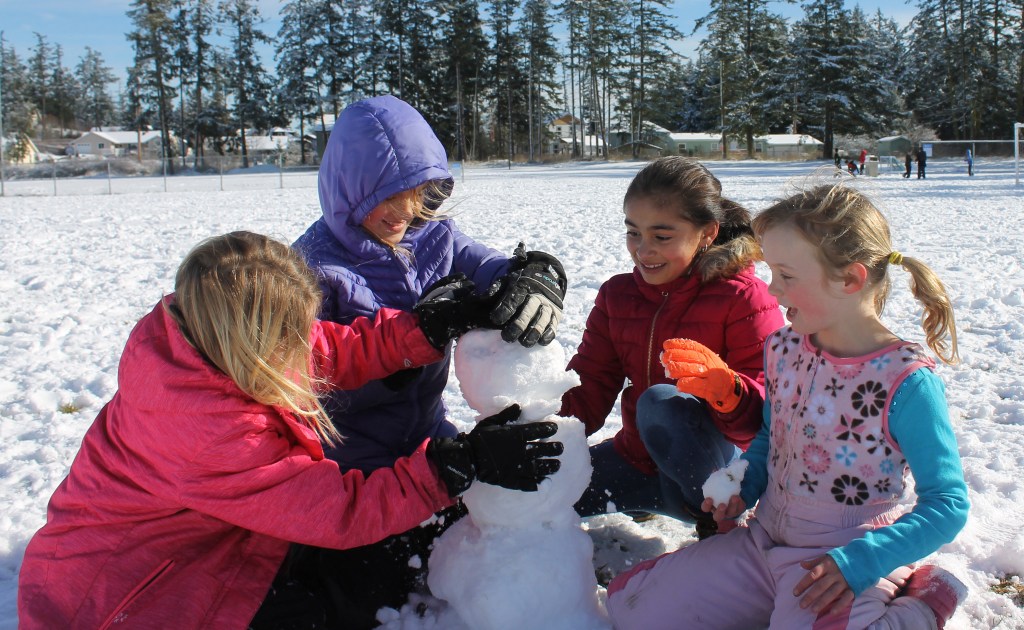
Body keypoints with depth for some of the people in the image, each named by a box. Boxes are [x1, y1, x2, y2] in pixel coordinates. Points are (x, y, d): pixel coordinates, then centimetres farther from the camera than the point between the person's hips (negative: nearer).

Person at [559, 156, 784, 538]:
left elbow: (767, 414, -19)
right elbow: (588, 388, -1)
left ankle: (720, 519, -11)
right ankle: (648, 501, 15)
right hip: (636, 460, 6)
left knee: (661, 402, -36)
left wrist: (726, 390, -43)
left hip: (719, 470, -6)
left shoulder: (744, 299, -14)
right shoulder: (617, 295, 3)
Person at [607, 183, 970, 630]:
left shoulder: (906, 382, -20)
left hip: (843, 562, -5)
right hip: (764, 541, 6)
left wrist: (858, 563, -25)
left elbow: (948, 504, -15)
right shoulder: (782, 350, -1)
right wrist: (743, 487, -4)